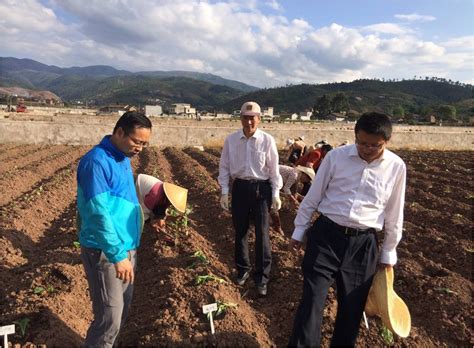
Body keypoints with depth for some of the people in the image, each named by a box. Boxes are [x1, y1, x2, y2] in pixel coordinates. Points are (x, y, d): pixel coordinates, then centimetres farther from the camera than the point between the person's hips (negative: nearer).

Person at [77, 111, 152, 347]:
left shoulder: (123, 159, 8)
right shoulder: (97, 161, -19)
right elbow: (99, 214, -26)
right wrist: (118, 255, -28)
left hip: (127, 247, 9)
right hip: (105, 252, -9)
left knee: (122, 310, 19)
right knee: (110, 317, -3)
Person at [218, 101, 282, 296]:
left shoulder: (267, 140, -9)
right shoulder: (231, 140, -3)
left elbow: (273, 169, -2)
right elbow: (224, 167, 4)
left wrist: (276, 194, -2)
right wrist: (224, 192, 0)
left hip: (261, 188, -2)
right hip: (240, 187, 3)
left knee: (262, 233, 1)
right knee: (240, 231, 13)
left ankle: (262, 278, 15)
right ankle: (242, 270, 33)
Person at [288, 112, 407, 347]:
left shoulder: (396, 167, -3)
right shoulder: (336, 157, -7)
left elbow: (394, 214, 7)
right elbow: (313, 197, 2)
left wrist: (388, 252, 12)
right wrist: (299, 231, 6)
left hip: (363, 243, 2)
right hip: (325, 235, -1)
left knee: (352, 307, 16)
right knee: (311, 301, 0)